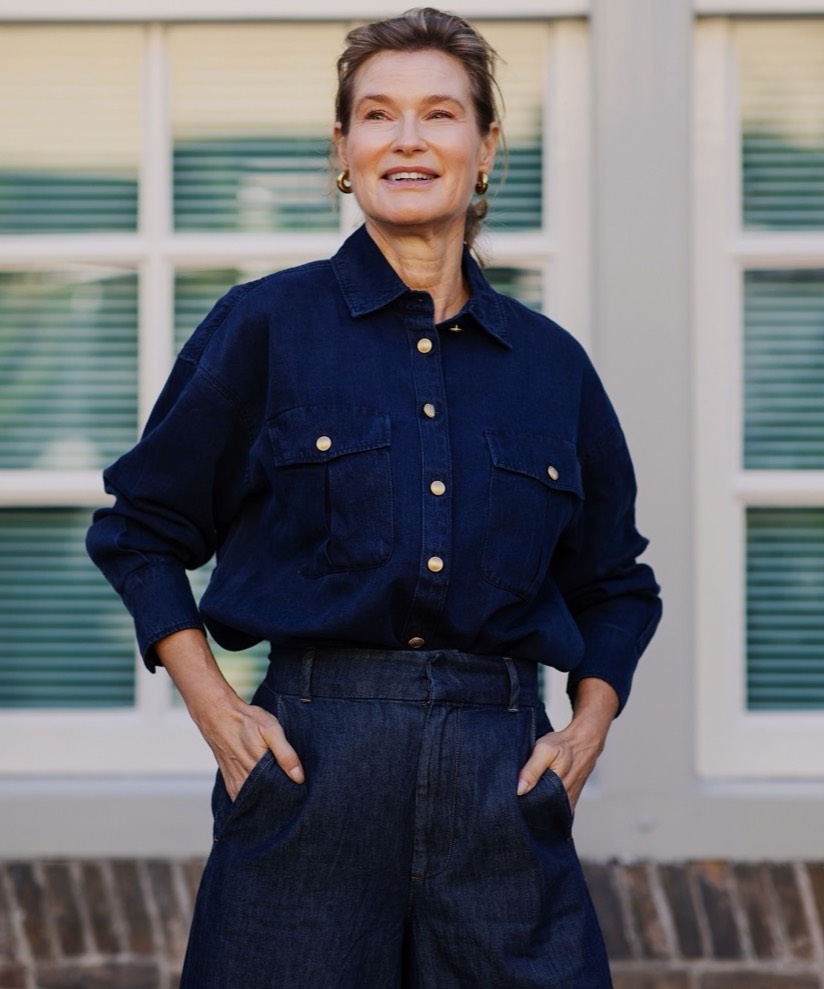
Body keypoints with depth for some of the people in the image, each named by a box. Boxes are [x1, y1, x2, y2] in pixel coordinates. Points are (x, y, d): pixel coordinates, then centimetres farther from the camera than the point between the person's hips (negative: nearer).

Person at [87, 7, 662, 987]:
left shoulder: (551, 364, 11)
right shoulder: (264, 326, 3)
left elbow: (616, 583, 22)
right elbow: (140, 528, 8)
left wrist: (586, 732, 8)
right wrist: (214, 708, -1)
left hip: (500, 772, 2)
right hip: (313, 759, -2)